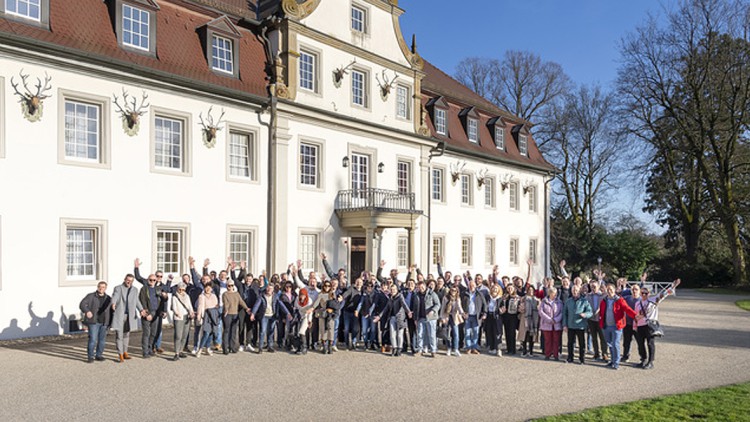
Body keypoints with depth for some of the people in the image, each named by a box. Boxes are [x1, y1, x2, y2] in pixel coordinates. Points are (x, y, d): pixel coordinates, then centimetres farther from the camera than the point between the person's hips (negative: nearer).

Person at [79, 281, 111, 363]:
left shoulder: (108, 298, 11)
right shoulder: (90, 296, 2)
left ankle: (99, 355, 19)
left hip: (104, 323, 4)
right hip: (93, 322, -4)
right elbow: (82, 304, -8)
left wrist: (109, 323, 8)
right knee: (93, 339, -9)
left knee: (102, 340, 6)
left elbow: (111, 312, 14)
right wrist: (87, 311, -27)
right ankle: (90, 356, 3)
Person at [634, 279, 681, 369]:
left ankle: (650, 362, 5)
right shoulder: (637, 303, 13)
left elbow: (662, 294, -5)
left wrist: (672, 287, -12)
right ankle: (644, 360, 24)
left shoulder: (653, 301, 2)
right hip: (640, 326, 4)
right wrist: (635, 326, 16)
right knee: (640, 344, 9)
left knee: (650, 343, -2)